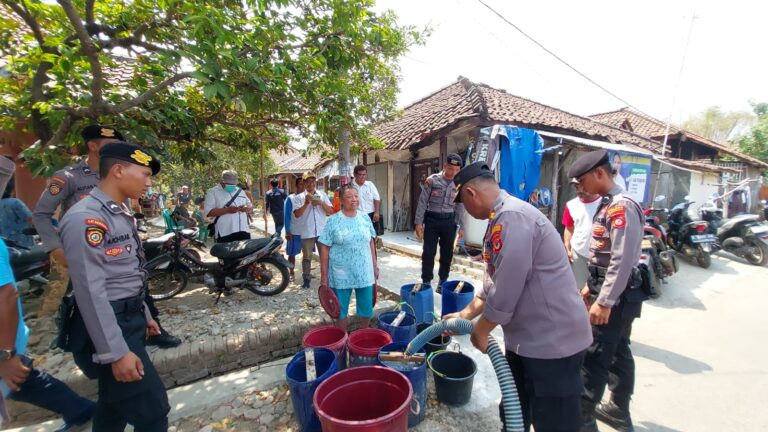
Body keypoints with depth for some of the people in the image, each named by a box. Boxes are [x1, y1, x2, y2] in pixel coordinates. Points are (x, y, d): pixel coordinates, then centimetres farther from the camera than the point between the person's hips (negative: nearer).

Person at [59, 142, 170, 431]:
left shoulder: (122, 215, 10)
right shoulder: (85, 219, -20)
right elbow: (90, 291, -23)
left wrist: (144, 314, 20)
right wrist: (115, 352, -22)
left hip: (130, 320, 9)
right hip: (108, 326, -9)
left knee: (116, 403, 24)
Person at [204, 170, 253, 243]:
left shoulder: (240, 191, 17)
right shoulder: (212, 192, 2)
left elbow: (250, 206, 20)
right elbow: (208, 211, -8)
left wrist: (246, 208, -5)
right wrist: (227, 210, -20)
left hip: (244, 231, 5)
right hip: (224, 233, -5)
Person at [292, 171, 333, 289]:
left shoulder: (322, 195, 7)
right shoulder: (299, 197, 1)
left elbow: (331, 211, 3)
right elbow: (297, 214, -9)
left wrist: (321, 203, -12)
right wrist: (306, 203, -18)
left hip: (322, 231, 2)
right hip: (307, 233, -1)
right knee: (307, 257, 8)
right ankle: (306, 279, 20)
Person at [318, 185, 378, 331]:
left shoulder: (365, 218, 1)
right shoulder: (333, 220, -10)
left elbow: (371, 243, 9)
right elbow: (324, 248, -8)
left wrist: (375, 265, 10)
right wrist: (324, 274, -9)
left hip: (364, 272, 3)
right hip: (341, 274, -3)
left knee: (367, 308, 15)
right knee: (341, 308, 14)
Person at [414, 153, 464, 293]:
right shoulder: (432, 180, -6)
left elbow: (459, 207, 8)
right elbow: (422, 202, -5)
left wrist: (460, 227, 7)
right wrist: (418, 222, -9)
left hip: (449, 221, 3)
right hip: (432, 220, -3)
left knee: (447, 254, 10)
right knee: (428, 252, 1)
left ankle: (442, 282, 25)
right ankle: (426, 282, 14)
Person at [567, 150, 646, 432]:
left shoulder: (622, 207, -19)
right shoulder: (607, 204, 11)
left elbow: (623, 260, -25)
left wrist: (604, 301, -24)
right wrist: (592, 287, 20)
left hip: (616, 294, -10)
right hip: (611, 290, 10)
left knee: (594, 356, -2)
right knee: (617, 352, 20)